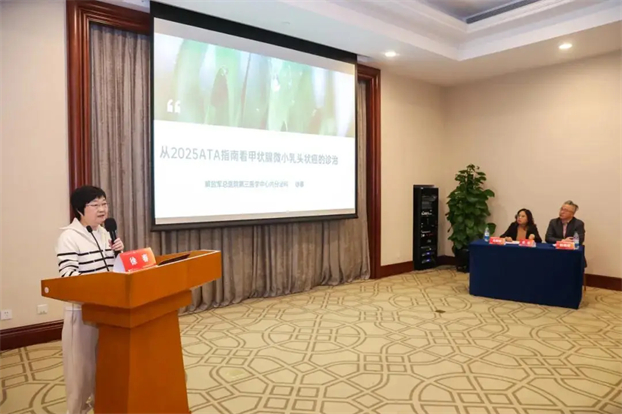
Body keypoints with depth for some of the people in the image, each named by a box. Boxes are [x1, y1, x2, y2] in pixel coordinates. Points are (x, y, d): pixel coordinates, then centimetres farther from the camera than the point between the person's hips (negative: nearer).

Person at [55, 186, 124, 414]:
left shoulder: (104, 232, 7)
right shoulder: (69, 237, -15)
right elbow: (67, 274, -21)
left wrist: (118, 252, -4)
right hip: (82, 308, -7)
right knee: (82, 361, 5)